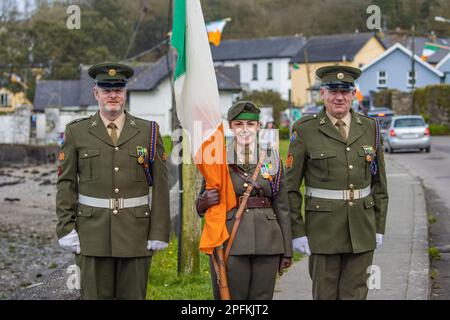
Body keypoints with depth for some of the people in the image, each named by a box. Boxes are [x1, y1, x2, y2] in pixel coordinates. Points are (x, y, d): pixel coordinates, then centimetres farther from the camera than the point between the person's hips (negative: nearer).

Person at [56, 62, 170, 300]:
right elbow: (66, 184, 4)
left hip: (136, 233, 1)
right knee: (95, 295, 2)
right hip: (92, 233, 0)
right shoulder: (76, 132, 6)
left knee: (133, 295, 5)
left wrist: (159, 232, -3)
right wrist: (66, 228, -5)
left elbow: (160, 186, 3)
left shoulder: (148, 132, 5)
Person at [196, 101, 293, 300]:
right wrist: (205, 202, -16)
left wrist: (287, 251, 7)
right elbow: (201, 204, 8)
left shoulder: (272, 158, 8)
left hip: (266, 244, 2)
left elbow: (282, 207, 9)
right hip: (230, 241, -1)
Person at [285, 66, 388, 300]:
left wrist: (379, 227, 8)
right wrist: (297, 232, -7)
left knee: (355, 293, 7)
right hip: (323, 228, -3)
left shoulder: (370, 129, 6)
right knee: (325, 293, 4)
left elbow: (379, 183, 11)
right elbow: (290, 186, -3)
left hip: (362, 229, 3)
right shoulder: (305, 131, -4)